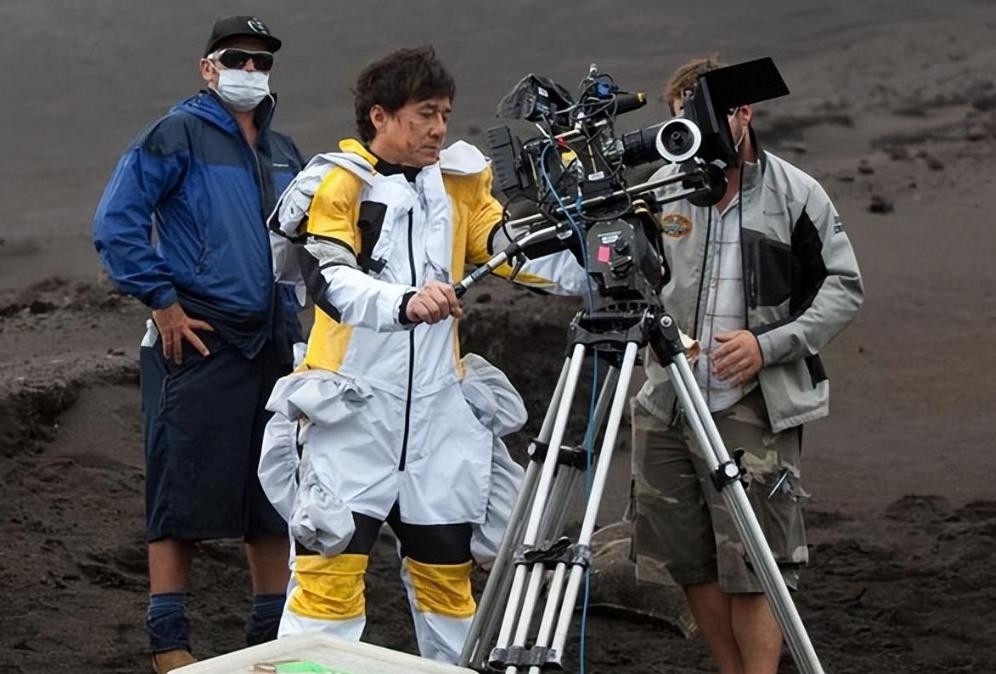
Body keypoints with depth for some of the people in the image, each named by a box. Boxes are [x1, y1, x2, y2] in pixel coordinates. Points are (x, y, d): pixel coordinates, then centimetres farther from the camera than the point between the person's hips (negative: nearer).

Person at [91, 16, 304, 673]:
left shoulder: (283, 152, 17)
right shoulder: (177, 136, -4)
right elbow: (116, 224, -11)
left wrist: (301, 317, 16)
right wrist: (162, 301, -13)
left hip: (276, 347, 7)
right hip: (200, 344, -7)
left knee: (275, 496, 10)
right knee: (184, 496, -5)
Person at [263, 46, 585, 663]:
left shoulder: (460, 180, 10)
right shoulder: (338, 184, -7)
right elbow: (331, 280, -21)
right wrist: (404, 302, -40)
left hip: (438, 408, 5)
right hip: (353, 406, -5)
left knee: (446, 564, 14)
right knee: (333, 564, -9)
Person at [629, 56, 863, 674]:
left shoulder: (796, 194, -2)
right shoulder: (661, 189, 5)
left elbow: (843, 288, -2)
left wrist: (769, 346, -14)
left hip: (754, 409, -4)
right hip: (666, 407, 4)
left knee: (752, 571, -5)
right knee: (693, 565, 10)